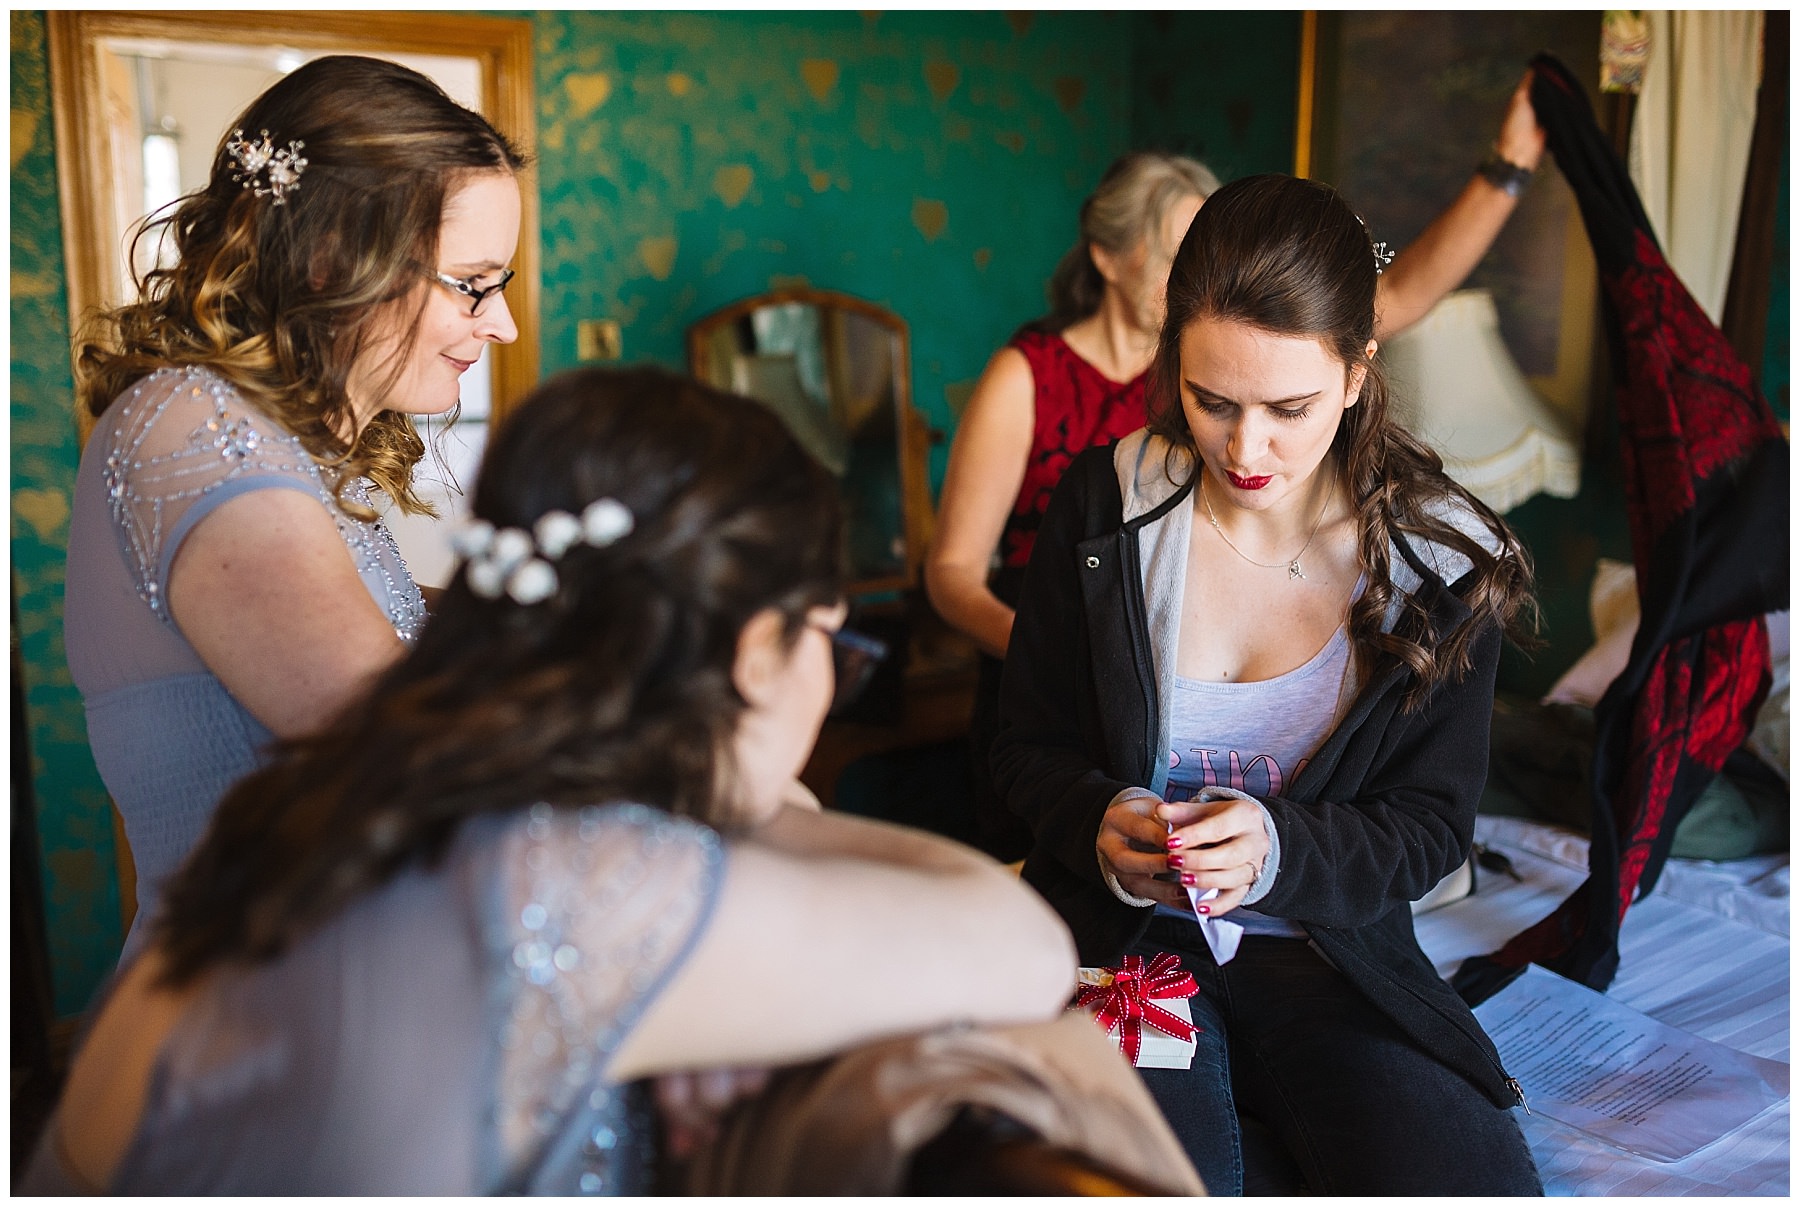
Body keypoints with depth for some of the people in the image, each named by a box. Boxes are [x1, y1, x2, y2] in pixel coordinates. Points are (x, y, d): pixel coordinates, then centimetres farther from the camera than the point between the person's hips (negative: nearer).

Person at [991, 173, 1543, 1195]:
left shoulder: (1441, 560, -7)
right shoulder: (1103, 508, -6)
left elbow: (1434, 822, -3)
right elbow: (1030, 746, 2)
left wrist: (1280, 849, -24)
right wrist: (1098, 824, -21)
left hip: (1329, 950, 1)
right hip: (1126, 931, -1)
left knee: (1477, 1182, -20)